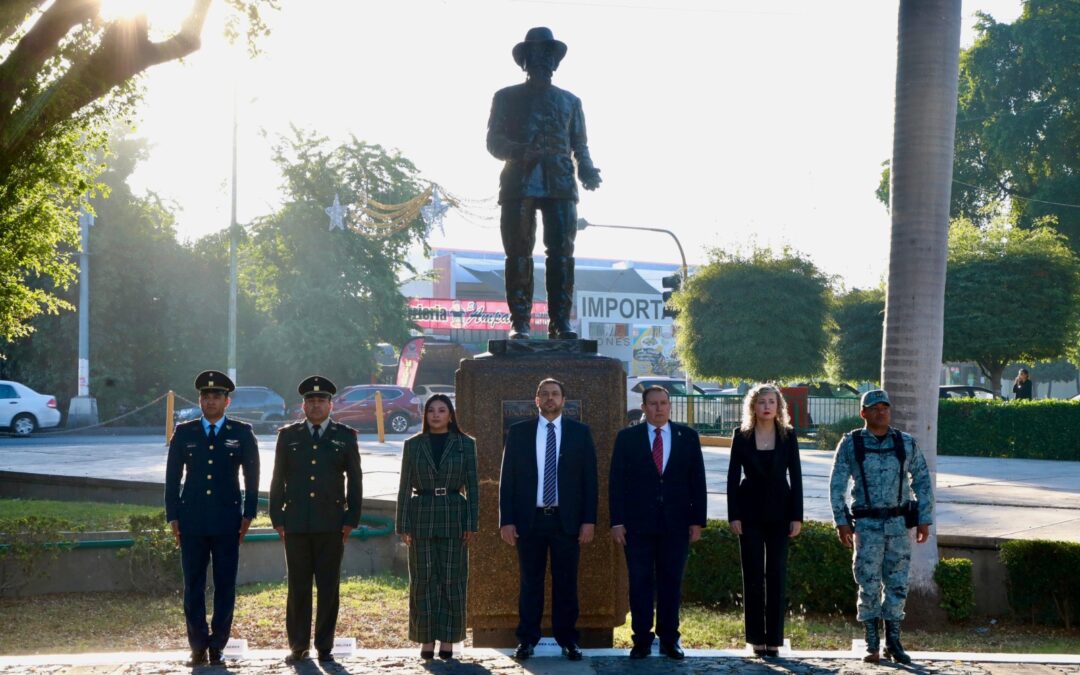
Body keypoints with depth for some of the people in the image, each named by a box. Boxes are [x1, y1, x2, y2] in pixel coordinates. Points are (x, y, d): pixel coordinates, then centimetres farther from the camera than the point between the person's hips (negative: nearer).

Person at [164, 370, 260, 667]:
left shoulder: (242, 433, 5)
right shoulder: (184, 433, 7)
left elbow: (252, 476, 7)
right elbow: (172, 477, 8)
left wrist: (248, 514, 1)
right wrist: (172, 516, 3)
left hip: (227, 521, -1)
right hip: (192, 521, 1)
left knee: (225, 586, 1)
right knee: (193, 586, 2)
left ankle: (217, 646, 8)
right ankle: (198, 646, 9)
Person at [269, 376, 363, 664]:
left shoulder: (345, 436, 7)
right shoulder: (288, 435, 9)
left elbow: (354, 480, 7)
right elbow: (278, 480, 10)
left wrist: (352, 519, 1)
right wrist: (277, 518, 4)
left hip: (331, 524, -1)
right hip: (296, 524, 1)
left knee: (328, 588, 1)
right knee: (298, 587, 3)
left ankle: (325, 646, 8)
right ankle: (298, 646, 11)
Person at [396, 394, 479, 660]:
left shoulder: (465, 444, 4)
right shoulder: (413, 445, 6)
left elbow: (472, 486, 3)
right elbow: (405, 487, 6)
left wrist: (472, 523, -4)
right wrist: (403, 526, 0)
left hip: (454, 518, 0)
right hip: (422, 518, 1)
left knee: (452, 580, 0)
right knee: (424, 580, 1)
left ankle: (447, 640, 6)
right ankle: (426, 640, 6)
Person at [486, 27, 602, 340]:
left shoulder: (570, 101, 21)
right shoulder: (507, 97, 14)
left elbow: (580, 144, 19)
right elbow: (494, 141, 5)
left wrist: (587, 171, -2)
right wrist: (521, 151, -15)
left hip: (560, 186, 2)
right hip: (519, 183, -1)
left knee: (561, 253, -9)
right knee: (519, 255, -5)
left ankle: (560, 322, -9)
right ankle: (519, 323, -4)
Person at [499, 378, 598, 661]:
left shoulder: (580, 433, 5)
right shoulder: (518, 432, 5)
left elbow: (589, 479, 3)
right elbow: (507, 479, 3)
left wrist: (589, 520, -4)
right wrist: (506, 520, -3)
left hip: (567, 520, 0)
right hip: (529, 519, 0)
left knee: (566, 583, 4)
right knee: (530, 583, 5)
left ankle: (567, 640, 12)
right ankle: (527, 640, 12)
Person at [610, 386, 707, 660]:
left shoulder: (688, 437, 6)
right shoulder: (627, 437, 3)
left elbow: (697, 480, 6)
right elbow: (616, 481, 1)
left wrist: (697, 520, 0)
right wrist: (617, 521, -5)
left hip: (676, 523, 1)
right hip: (638, 522, -1)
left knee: (671, 582, 5)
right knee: (640, 583, 1)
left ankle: (669, 640, 12)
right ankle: (642, 641, 6)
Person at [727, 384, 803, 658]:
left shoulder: (787, 435, 2)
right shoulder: (742, 435, 0)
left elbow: (796, 476, 1)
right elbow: (733, 476, 0)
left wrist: (797, 516, -4)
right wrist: (733, 515, -6)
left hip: (779, 511, 0)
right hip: (750, 511, 0)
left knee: (776, 574, 1)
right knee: (753, 574, 1)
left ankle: (774, 639, 5)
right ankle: (757, 638, 5)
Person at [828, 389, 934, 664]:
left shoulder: (906, 443, 4)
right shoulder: (850, 444, -1)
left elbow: (923, 482, 7)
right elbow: (837, 485, 0)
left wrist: (924, 521, 2)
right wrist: (841, 522, -7)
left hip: (899, 523, 2)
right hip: (867, 525, -2)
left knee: (897, 583, 4)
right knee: (869, 584, 0)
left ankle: (893, 642, 14)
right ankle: (871, 645, 8)